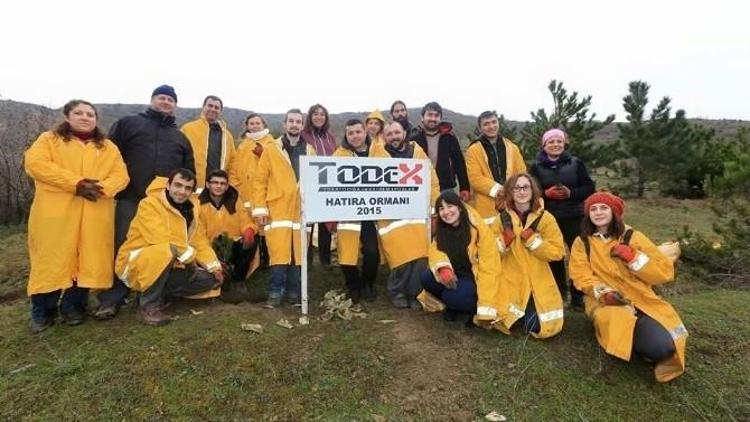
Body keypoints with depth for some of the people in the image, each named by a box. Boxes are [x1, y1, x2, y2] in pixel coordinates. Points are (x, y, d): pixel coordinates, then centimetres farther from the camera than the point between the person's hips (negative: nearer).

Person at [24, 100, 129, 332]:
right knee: (52, 261, 0)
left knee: (87, 261, 2)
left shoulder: (108, 147, 16)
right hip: (56, 214, -2)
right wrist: (76, 183, -17)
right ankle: (42, 312, 15)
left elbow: (121, 175, 5)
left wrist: (102, 188, -17)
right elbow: (35, 163, -8)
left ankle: (73, 307, 18)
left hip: (95, 216, 2)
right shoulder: (49, 139, 10)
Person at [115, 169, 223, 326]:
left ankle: (160, 294, 6)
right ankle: (149, 304, -19)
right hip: (135, 265, -7)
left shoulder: (191, 210, 6)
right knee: (167, 251, -37)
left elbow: (200, 242, 4)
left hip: (169, 267, 7)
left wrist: (214, 267, -6)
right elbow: (162, 239, -29)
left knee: (209, 279, -5)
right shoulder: (150, 204, -17)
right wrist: (189, 256, -23)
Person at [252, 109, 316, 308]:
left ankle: (294, 292, 17)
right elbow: (259, 181, 1)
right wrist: (260, 208, -6)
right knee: (279, 254, -8)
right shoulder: (271, 150, 4)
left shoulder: (310, 151, 13)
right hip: (278, 211, -3)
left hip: (302, 211, 3)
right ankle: (275, 292, 4)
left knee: (299, 254, 5)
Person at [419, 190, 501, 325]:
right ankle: (452, 305, 4)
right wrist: (443, 268, -34)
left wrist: (486, 309, -26)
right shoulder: (442, 229, -3)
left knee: (452, 297, -31)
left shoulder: (479, 229, -19)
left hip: (476, 277, -5)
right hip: (456, 275, 5)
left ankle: (476, 307, 1)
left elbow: (488, 268, -22)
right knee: (426, 278, -20)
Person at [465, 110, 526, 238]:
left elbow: (522, 173, 9)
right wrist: (497, 189, -17)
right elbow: (475, 178, -9)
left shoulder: (512, 147, 13)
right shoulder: (474, 150, 1)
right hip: (488, 208, -4)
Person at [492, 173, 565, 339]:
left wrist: (532, 239, -18)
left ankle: (529, 311, 24)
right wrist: (505, 238, -18)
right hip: (510, 281, 0)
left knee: (537, 327, -11)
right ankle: (518, 312, 18)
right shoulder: (502, 219, -2)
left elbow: (558, 252, -7)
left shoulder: (545, 218, -3)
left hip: (538, 282, 0)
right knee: (497, 320, -18)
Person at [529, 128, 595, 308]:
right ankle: (558, 295, 24)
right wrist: (546, 193, -16)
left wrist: (571, 193, -15)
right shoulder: (536, 167, 3)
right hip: (548, 219, 0)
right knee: (554, 258, 8)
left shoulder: (576, 163, 4)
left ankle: (578, 296, 14)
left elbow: (589, 187, 2)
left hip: (574, 217, 0)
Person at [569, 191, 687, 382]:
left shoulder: (632, 237, 7)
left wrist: (634, 257, -11)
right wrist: (603, 292, -21)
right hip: (605, 302, 0)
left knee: (663, 345, -27)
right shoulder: (582, 242, 8)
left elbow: (665, 272, 3)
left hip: (641, 299, 1)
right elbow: (582, 277, -3)